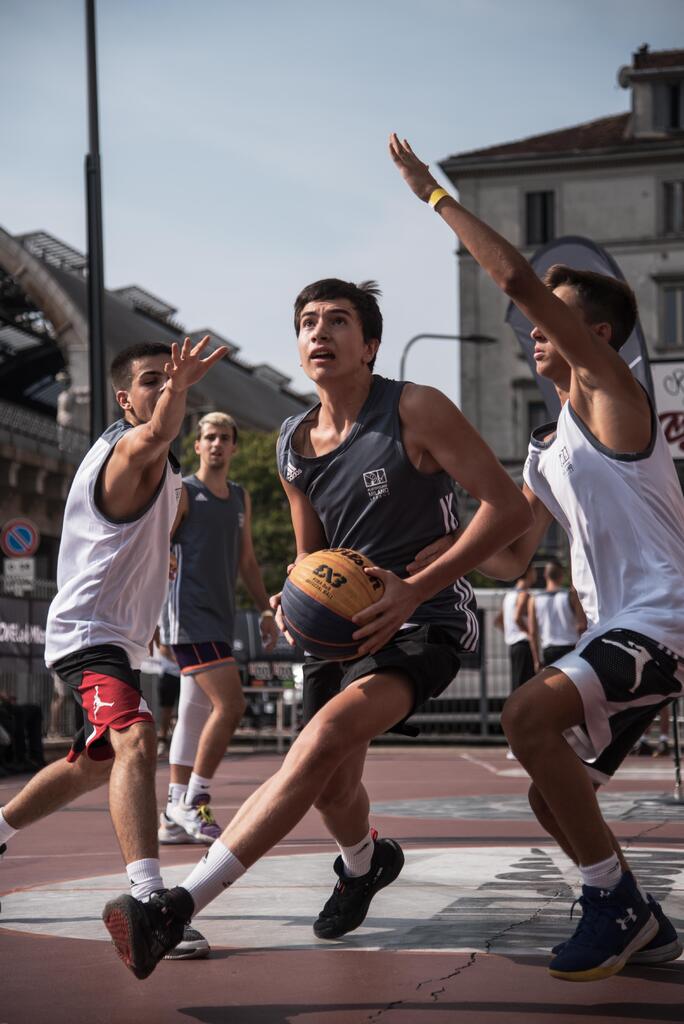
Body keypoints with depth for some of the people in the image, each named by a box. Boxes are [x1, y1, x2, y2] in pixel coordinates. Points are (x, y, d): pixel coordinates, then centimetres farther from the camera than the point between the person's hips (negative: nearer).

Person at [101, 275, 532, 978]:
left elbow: (509, 506, -16)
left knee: (328, 732, -30)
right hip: (344, 618, 7)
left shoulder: (415, 411, -14)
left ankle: (179, 907, -35)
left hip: (425, 618, -7)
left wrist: (416, 587, -25)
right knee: (331, 785, 13)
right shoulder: (293, 446, 6)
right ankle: (364, 866, 51)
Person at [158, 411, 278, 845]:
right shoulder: (183, 493, -5)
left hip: (220, 617, 8)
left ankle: (174, 817, 14)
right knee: (230, 704, -18)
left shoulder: (241, 498, 17)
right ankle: (193, 802, -9)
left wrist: (266, 609, 18)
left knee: (196, 715, 9)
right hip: (190, 615, -8)